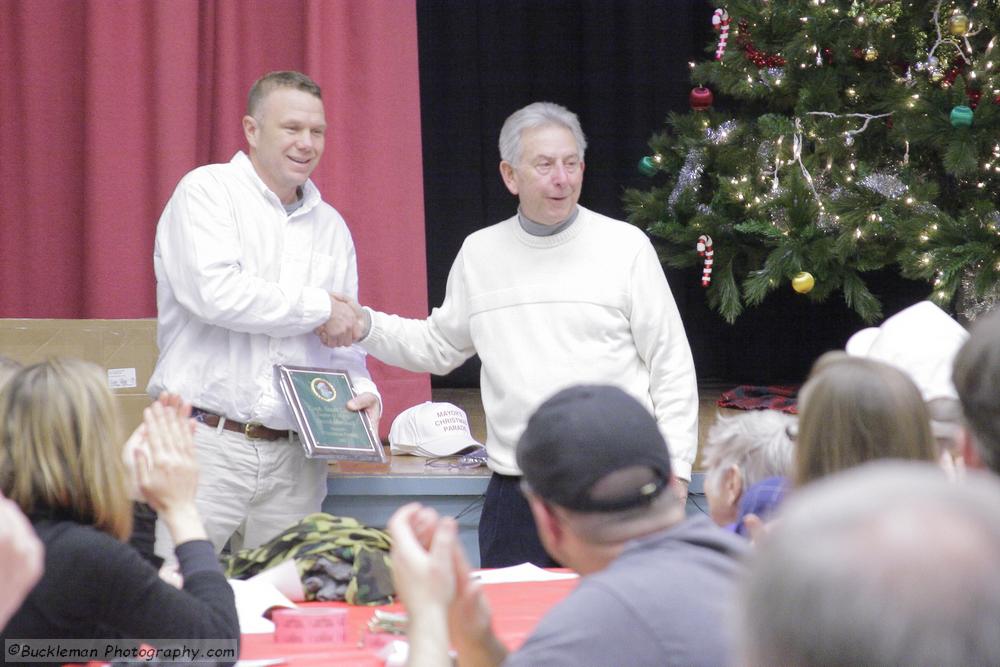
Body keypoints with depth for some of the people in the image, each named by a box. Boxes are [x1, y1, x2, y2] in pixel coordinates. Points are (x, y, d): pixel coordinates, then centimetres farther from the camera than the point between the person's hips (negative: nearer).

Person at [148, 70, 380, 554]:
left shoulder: (330, 226, 17)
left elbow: (344, 335, 23)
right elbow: (214, 293, -18)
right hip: (206, 443, -5)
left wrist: (362, 389, 1)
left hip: (294, 460, 5)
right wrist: (320, 308, -8)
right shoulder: (207, 192, -2)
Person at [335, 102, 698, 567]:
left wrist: (674, 470, -5)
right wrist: (365, 327, 7)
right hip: (515, 494, 3)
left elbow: (672, 366, 1)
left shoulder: (625, 246, 0)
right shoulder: (479, 254, 11)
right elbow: (439, 346, 23)